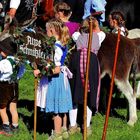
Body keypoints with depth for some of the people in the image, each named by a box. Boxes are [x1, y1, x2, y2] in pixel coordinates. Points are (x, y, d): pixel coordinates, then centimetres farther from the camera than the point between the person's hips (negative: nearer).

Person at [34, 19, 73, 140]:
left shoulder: (55, 47, -22)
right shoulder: (63, 45, 5)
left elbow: (56, 69, -25)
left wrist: (40, 71, -20)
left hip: (55, 79, -9)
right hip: (63, 78, 9)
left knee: (56, 109, 1)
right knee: (61, 108, 19)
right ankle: (63, 130, 30)